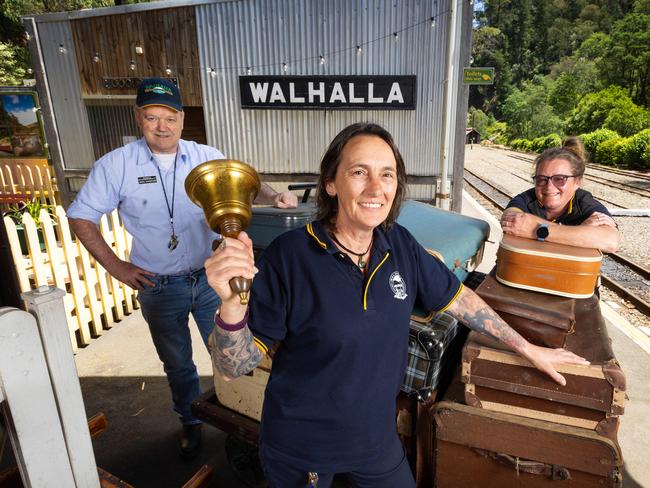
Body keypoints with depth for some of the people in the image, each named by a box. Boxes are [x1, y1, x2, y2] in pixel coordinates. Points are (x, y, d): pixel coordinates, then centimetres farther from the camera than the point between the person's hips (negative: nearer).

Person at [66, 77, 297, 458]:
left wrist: (272, 196, -25)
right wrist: (116, 266, -6)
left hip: (211, 279, 1)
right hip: (159, 287, 0)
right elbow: (81, 217, 0)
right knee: (177, 363, 20)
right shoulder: (116, 165, -7)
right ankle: (191, 422, 45)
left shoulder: (207, 157, -5)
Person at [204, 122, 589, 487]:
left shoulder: (401, 245, -10)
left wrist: (528, 349, 11)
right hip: (300, 452, -3)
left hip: (378, 438, 4)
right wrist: (232, 303, -41)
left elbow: (457, 297, 5)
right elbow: (234, 368, -20)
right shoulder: (290, 256, -25)